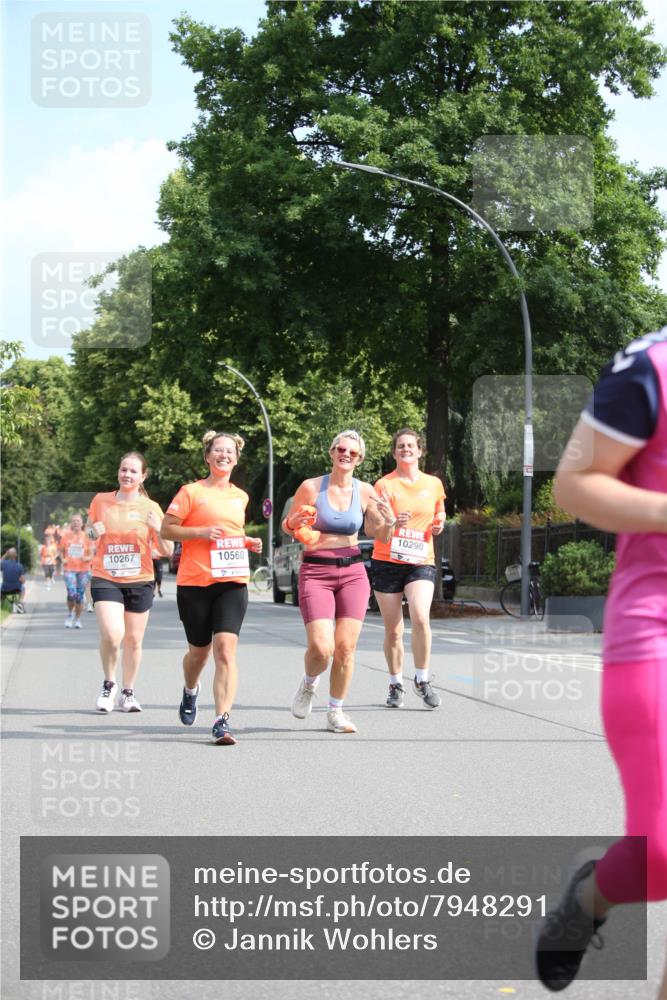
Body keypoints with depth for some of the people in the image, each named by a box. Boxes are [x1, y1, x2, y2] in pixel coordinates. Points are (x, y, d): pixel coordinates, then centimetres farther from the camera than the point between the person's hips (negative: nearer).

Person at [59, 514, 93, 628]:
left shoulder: (86, 536, 4)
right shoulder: (66, 536, 4)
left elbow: (91, 554, 5)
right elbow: (60, 550, 14)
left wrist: (87, 558, -16)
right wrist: (63, 559, -4)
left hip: (83, 569, 1)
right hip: (69, 569, -1)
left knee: (80, 595, 4)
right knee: (72, 593, -17)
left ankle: (77, 619, 17)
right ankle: (70, 613, 10)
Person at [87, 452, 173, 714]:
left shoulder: (150, 508, 1)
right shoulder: (100, 501, 3)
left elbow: (166, 551, 1)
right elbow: (90, 527, 21)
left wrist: (158, 528, -18)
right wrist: (94, 532, -2)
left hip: (139, 581, 1)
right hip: (105, 579, -1)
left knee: (133, 640, 6)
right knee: (112, 634, -19)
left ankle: (128, 692, 24)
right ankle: (109, 685, 5)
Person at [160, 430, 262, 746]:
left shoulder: (240, 497, 15)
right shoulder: (191, 492, -1)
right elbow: (166, 530, -3)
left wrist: (247, 542, 10)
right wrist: (202, 532, -15)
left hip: (232, 582, 2)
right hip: (194, 582, -2)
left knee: (225, 649, -15)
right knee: (199, 651, 11)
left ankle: (222, 721, -18)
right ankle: (190, 691, 46)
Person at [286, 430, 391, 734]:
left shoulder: (365, 491, 3)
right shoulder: (311, 487, -3)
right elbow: (286, 526, 8)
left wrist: (386, 517, -12)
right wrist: (294, 522, -15)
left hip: (353, 572, 3)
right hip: (315, 573, -2)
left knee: (346, 647, -3)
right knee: (321, 648, -15)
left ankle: (335, 712, 14)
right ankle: (309, 683, 20)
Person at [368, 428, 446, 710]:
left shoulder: (434, 484, 6)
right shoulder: (384, 485, -3)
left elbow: (439, 512, 24)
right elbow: (379, 535, -7)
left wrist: (439, 523, 1)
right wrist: (391, 523, -29)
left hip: (421, 562, 1)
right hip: (387, 562, -1)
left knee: (421, 617, -22)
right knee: (393, 630, 3)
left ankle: (422, 679, -6)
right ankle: (395, 685, 21)